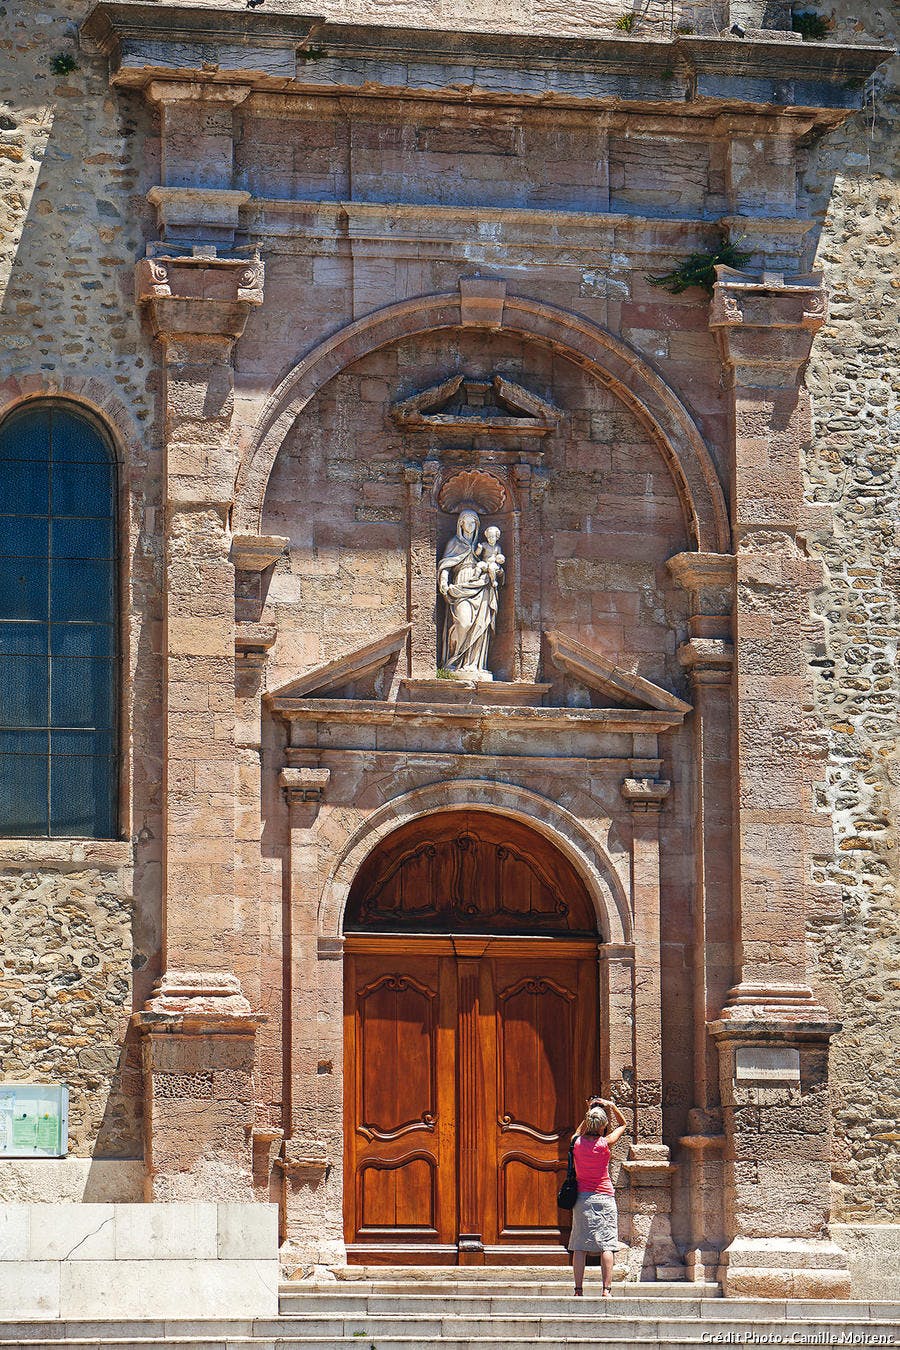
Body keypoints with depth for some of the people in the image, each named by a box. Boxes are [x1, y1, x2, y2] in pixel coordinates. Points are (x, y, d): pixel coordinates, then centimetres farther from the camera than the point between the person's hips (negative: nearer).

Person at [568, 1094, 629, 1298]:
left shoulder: (577, 1142, -2)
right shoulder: (605, 1143, -8)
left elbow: (579, 1131, 25)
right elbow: (623, 1124, 9)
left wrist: (589, 1112, 22)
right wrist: (611, 1106, 9)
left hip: (582, 1197, 2)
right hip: (604, 1197, -2)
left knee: (580, 1247, 2)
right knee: (606, 1244, -3)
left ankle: (579, 1288, -1)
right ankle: (607, 1288, -10)